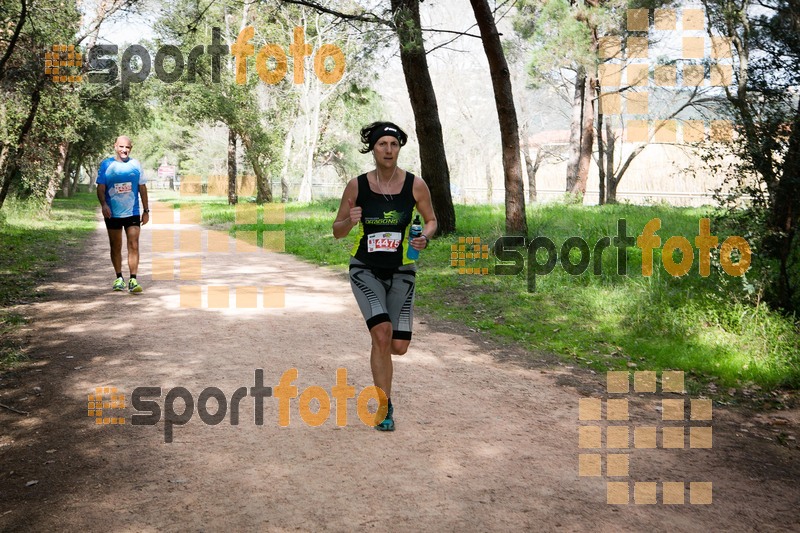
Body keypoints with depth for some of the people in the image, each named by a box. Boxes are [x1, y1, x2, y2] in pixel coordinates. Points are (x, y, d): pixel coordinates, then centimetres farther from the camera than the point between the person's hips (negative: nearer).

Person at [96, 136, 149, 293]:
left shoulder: (135, 164, 6)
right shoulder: (106, 165, 1)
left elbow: (142, 188, 11)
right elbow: (101, 187, -1)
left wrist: (146, 210, 9)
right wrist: (104, 204, -19)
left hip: (133, 213, 0)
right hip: (112, 214, 0)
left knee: (134, 246, -8)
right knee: (116, 247, 8)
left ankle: (133, 280, -7)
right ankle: (119, 278, 21)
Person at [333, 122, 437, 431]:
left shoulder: (415, 185, -7)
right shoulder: (357, 186, -8)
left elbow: (431, 220, 8)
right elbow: (337, 231, 1)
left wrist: (425, 238, -15)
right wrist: (350, 221, -22)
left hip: (401, 272, 1)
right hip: (365, 269, -1)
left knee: (398, 347, -3)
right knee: (382, 332, -22)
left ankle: (380, 348, 38)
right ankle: (384, 407, -6)